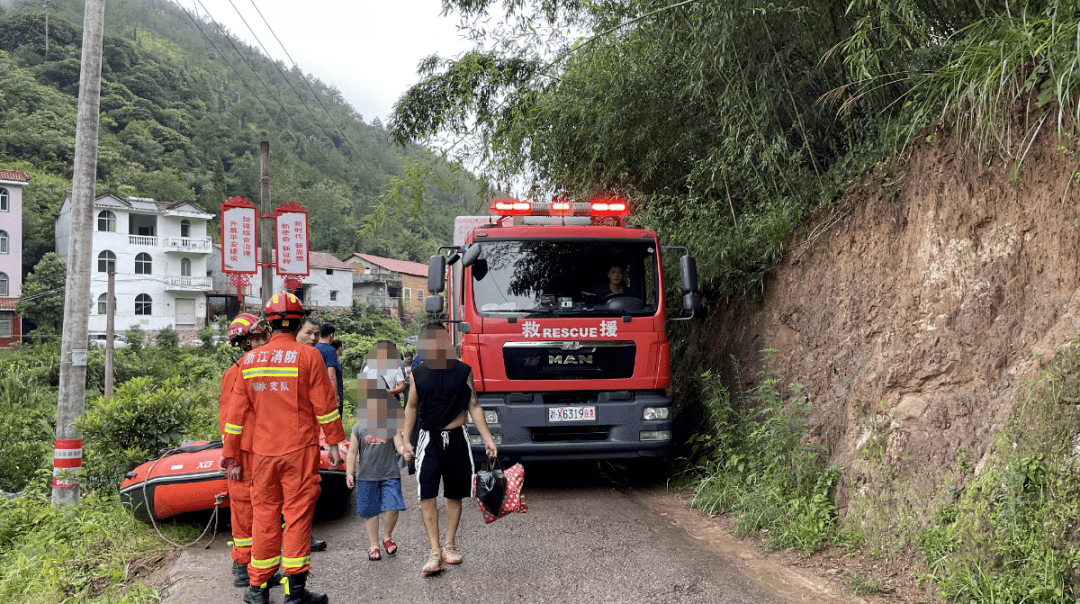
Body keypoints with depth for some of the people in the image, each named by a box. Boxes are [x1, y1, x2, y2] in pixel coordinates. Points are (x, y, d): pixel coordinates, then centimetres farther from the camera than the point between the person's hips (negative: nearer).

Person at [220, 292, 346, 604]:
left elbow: (237, 411, 10)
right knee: (297, 515, 2)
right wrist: (334, 443, 3)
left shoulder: (249, 360, 5)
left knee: (264, 515, 12)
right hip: (300, 449, -4)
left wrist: (229, 451, 17)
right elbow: (325, 406, -6)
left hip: (262, 452, 4)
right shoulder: (308, 356, -7)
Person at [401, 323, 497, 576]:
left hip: (457, 440, 0)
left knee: (454, 496, 8)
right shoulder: (418, 373, 2)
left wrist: (487, 438, 0)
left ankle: (450, 545, 23)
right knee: (427, 496, -8)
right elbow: (411, 407, 12)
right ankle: (435, 552, -3)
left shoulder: (463, 371, 0)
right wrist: (405, 440, 6)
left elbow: (474, 406, 4)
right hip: (429, 440, 0)